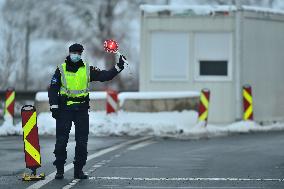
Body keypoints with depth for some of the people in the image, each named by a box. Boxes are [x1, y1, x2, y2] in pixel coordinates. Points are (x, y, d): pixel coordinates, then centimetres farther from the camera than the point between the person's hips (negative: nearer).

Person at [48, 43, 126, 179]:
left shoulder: (87, 70, 8)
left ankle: (79, 170, 10)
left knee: (82, 141, 2)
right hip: (65, 108, -2)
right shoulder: (61, 69, 4)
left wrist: (118, 67, -8)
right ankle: (59, 170, 4)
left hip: (82, 109, 2)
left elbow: (105, 76, 4)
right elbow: (53, 89, 2)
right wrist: (54, 107, -7)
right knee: (61, 140, -4)